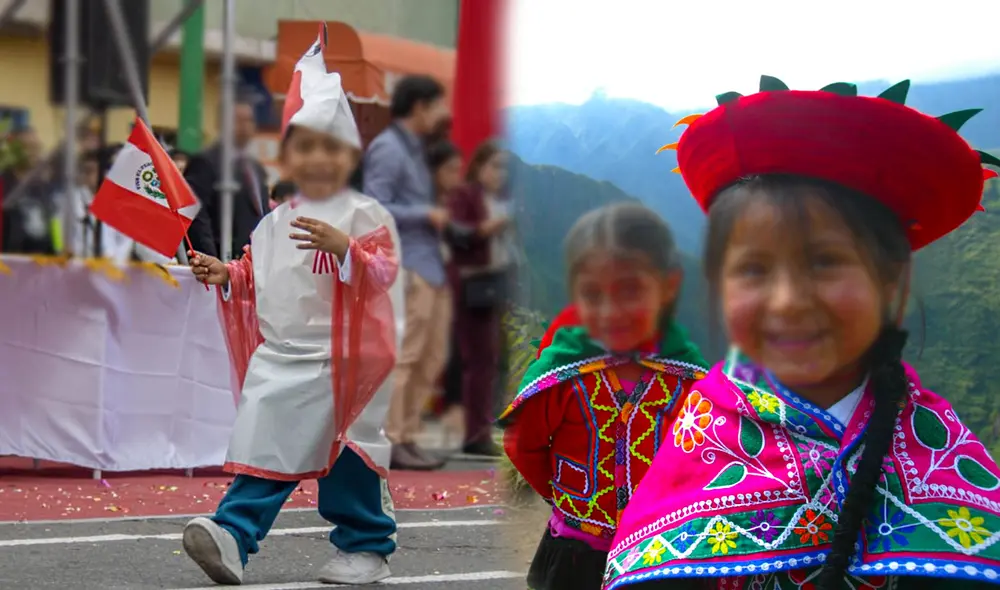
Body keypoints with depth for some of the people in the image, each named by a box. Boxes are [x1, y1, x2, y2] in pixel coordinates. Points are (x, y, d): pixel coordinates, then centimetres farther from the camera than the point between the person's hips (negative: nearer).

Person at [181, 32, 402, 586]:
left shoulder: (365, 216, -5)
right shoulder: (275, 222, 13)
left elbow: (383, 271, -16)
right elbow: (256, 277, 23)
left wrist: (345, 248, -32)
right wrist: (226, 275, 4)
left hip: (341, 363, -5)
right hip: (278, 361, 5)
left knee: (348, 456, 4)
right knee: (262, 449, -1)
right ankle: (232, 536, -5)